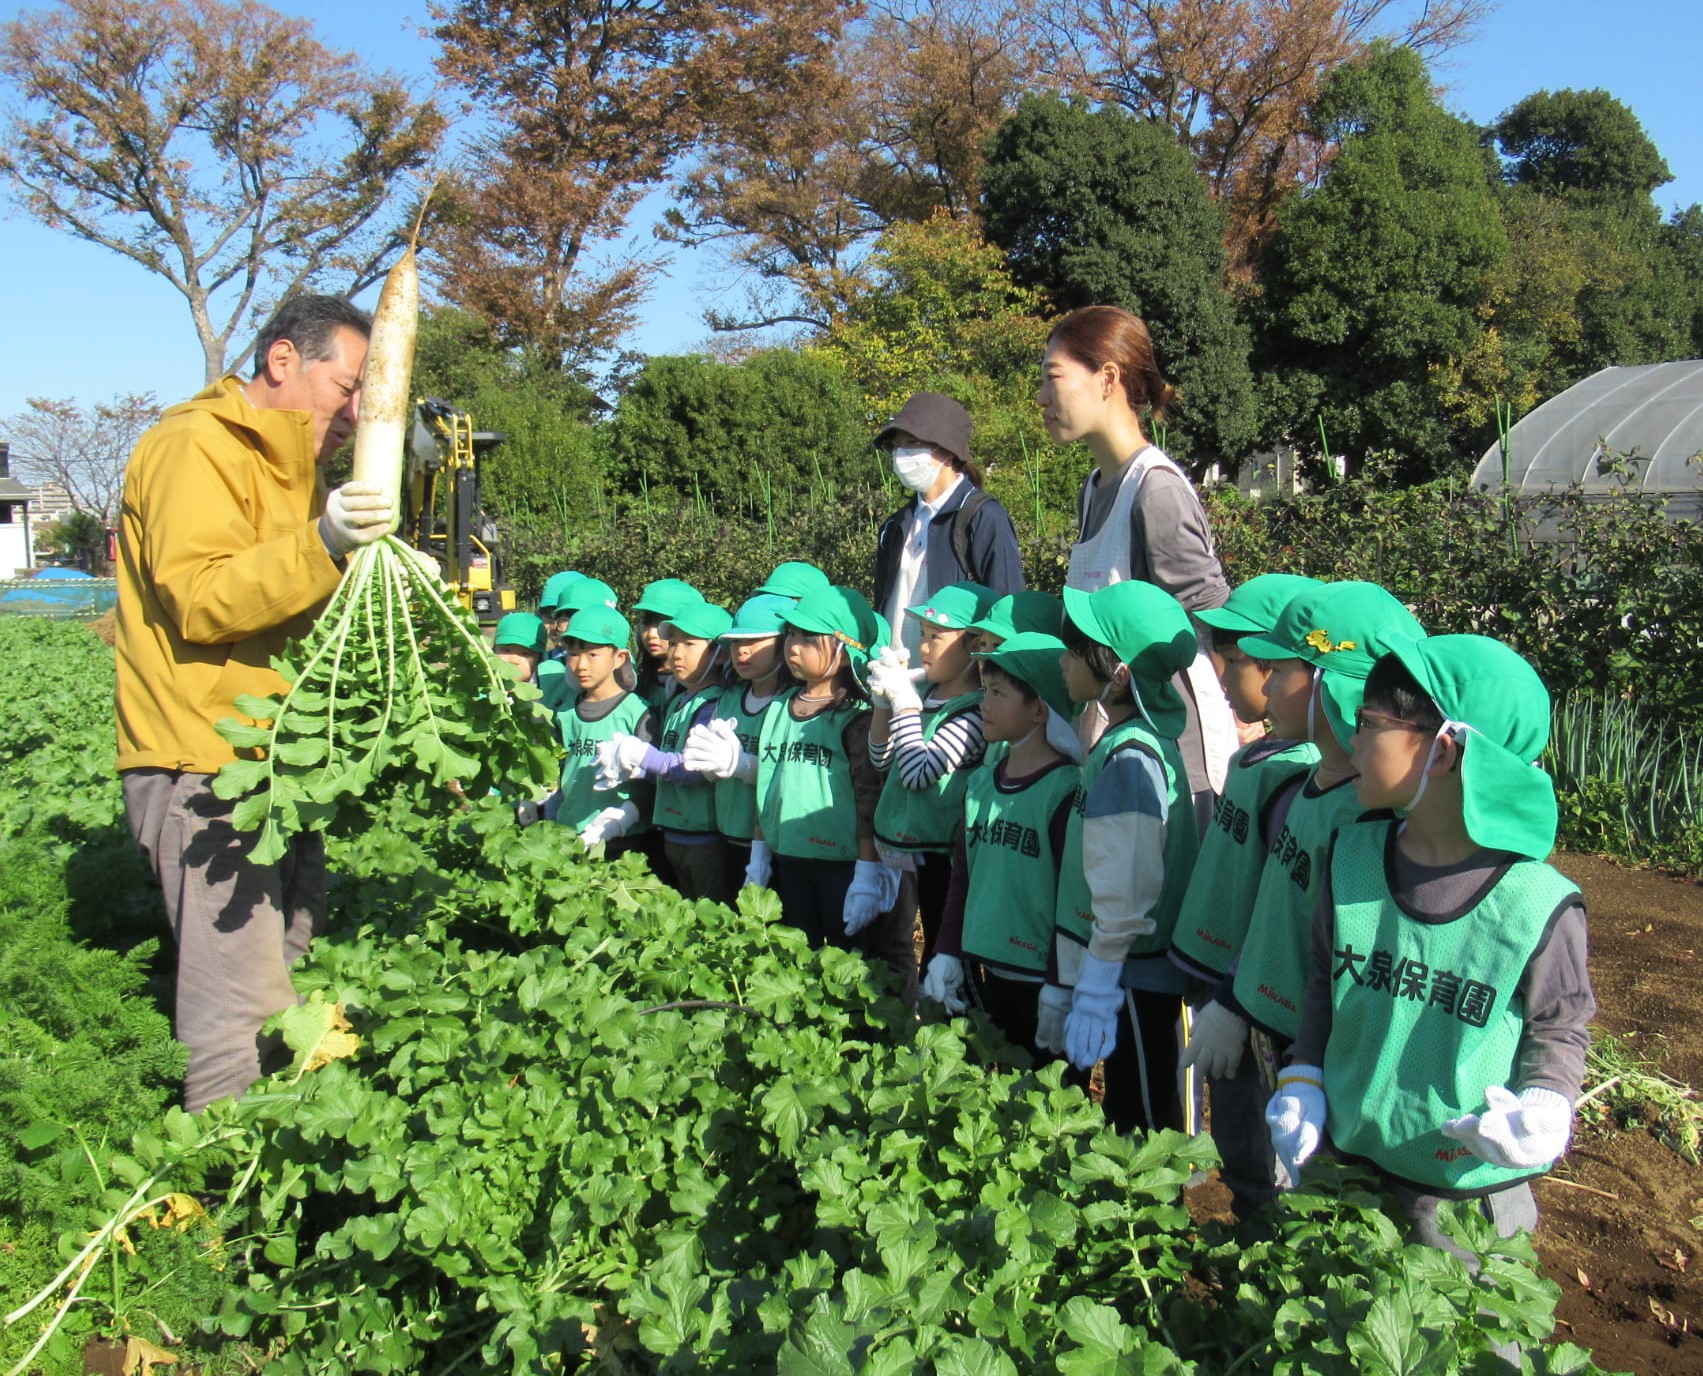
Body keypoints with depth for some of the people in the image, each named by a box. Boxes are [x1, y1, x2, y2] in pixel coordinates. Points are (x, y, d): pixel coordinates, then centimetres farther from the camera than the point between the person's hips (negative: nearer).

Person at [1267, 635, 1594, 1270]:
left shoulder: (1539, 905, -18)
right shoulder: (1352, 856, -6)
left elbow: (1560, 1029, -3)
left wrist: (1545, 1108, -21)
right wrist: (1302, 1085, 1)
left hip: (1469, 1198, -4)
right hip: (1339, 1164, 4)